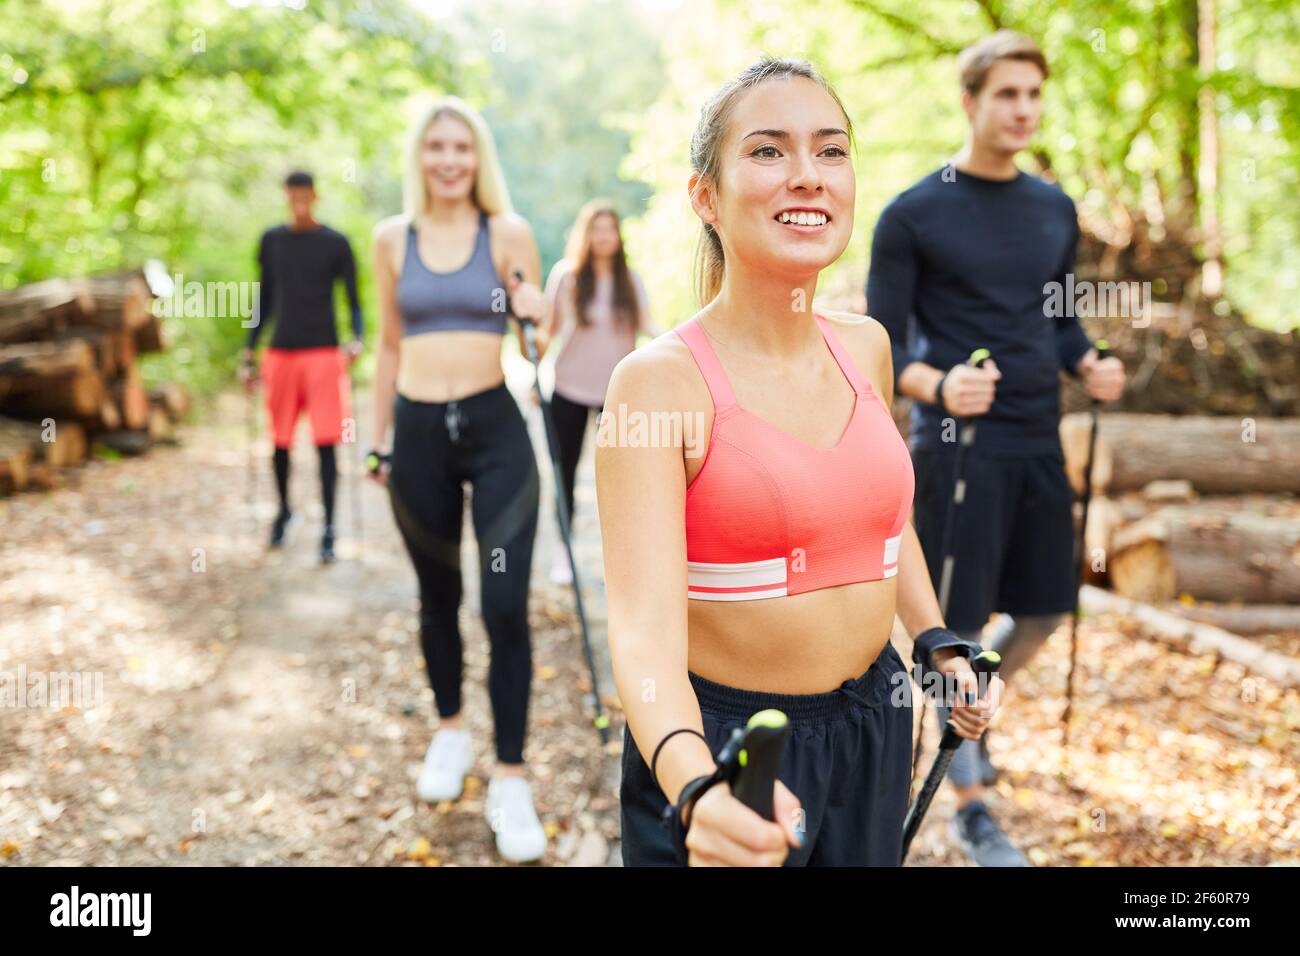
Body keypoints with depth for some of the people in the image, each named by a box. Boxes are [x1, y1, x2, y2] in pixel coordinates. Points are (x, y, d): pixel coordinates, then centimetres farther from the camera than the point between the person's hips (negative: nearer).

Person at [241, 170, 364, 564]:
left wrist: (358, 338, -20)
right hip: (280, 353, 3)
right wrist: (248, 351, 11)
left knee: (325, 442, -6)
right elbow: (265, 299, 14)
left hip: (324, 352, -3)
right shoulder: (271, 240, 8)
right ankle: (283, 510, 30)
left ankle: (328, 530, -1)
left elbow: (354, 300, -1)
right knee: (280, 440, 8)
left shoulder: (336, 244, -2)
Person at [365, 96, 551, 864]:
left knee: (506, 606, -7)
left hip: (495, 429, -2)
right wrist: (379, 442, 13)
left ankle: (511, 780, 4)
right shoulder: (392, 238, 6)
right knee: (438, 595, 15)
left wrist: (537, 315, -21)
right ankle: (451, 731, 37)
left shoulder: (509, 232, -1)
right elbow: (390, 347, 13)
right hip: (419, 433, 3)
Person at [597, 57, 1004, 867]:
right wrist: (698, 789, -44)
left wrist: (940, 644, 9)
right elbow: (644, 628, -28)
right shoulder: (660, 379, -19)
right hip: (720, 743, -5)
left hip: (874, 728, 6)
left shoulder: (866, 346, -1)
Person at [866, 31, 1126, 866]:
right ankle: (975, 813, 17)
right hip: (958, 449, -6)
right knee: (959, 626, 1)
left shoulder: (1056, 210, 10)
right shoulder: (914, 215, -8)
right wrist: (936, 386, -28)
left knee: (1045, 611, 14)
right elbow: (881, 347, -8)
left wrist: (1090, 365, -3)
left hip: (1039, 444, 6)